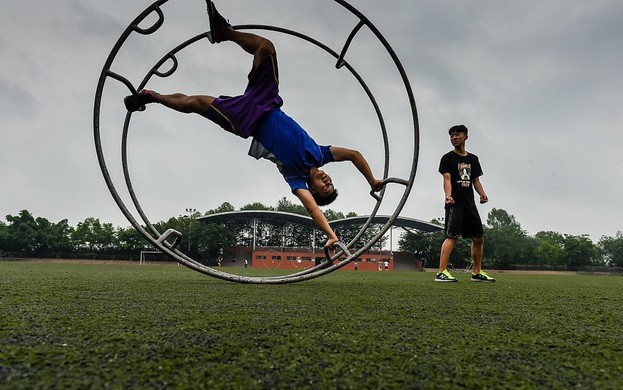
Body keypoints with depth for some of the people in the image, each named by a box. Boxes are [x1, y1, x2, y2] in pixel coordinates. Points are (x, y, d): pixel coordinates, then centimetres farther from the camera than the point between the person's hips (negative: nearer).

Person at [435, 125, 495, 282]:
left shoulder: (473, 159, 20)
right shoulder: (448, 158, 2)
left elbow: (476, 180, 20)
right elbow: (447, 178, -11)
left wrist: (482, 193, 0)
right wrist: (448, 195, -28)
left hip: (470, 204, 7)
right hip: (455, 204, -7)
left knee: (479, 238, 10)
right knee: (452, 236, -17)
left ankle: (477, 272, 22)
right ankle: (441, 272, -18)